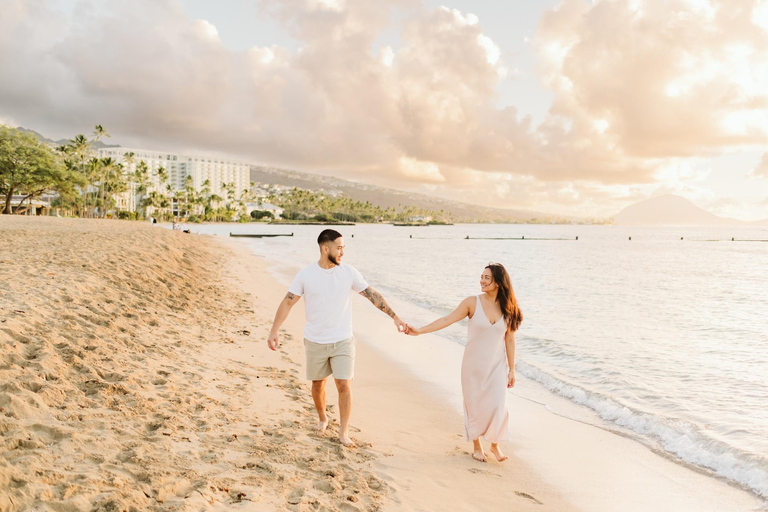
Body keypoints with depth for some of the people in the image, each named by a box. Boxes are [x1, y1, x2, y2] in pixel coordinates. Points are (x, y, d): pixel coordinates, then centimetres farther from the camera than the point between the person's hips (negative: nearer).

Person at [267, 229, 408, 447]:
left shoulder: (349, 272, -6)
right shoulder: (305, 275, -8)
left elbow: (373, 295, -4)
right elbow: (287, 302, -5)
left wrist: (395, 317, -6)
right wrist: (274, 330, -13)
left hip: (343, 341, 0)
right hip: (315, 341, 0)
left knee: (344, 385, -6)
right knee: (318, 383, 15)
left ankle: (343, 431, 9)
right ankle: (322, 418, 41)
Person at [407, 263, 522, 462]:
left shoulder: (508, 308, -4)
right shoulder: (473, 302, -10)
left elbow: (509, 340, 1)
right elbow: (447, 320, -10)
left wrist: (511, 369, 3)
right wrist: (420, 330, -18)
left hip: (496, 365, 1)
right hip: (474, 364, -1)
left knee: (497, 405, -3)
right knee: (474, 405, 7)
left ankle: (495, 444, 21)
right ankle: (476, 445, 27)